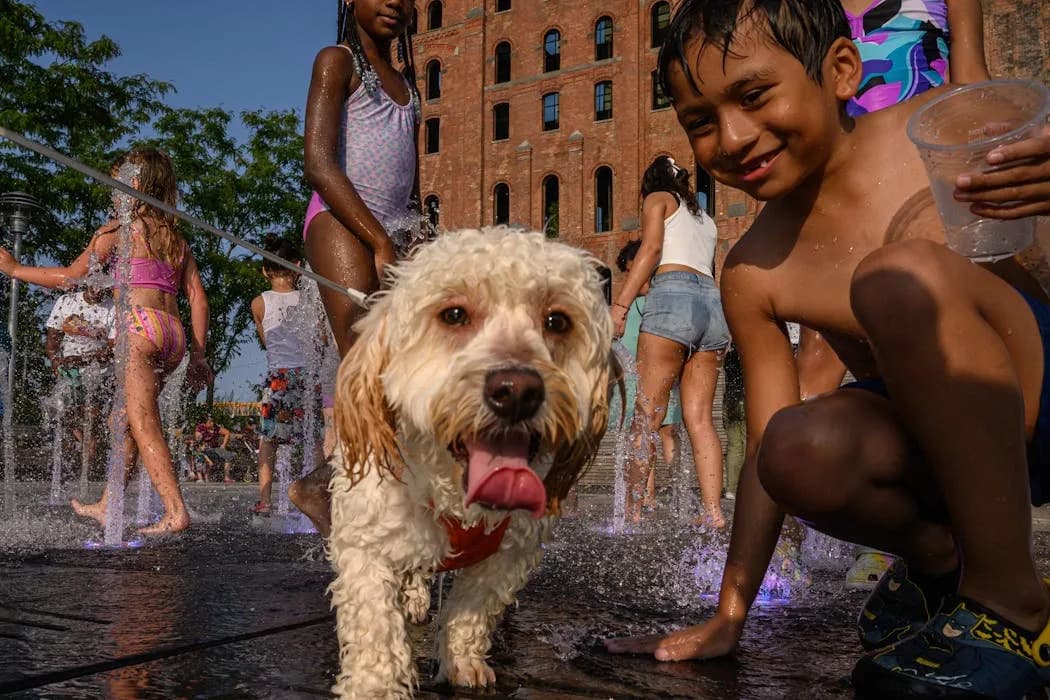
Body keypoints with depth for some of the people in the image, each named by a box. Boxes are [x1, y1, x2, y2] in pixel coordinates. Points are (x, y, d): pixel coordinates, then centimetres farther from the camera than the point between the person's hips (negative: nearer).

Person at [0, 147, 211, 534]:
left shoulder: (121, 227, 2)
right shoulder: (176, 238, 20)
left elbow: (71, 276, 2)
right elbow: (198, 299, 14)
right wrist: (198, 353, 15)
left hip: (140, 326, -7)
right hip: (174, 334, 7)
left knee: (143, 425, -8)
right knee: (123, 420, 17)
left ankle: (176, 512, -17)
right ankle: (107, 506, 25)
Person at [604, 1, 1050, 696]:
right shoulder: (752, 277, -4)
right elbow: (769, 455, 0)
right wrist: (727, 619, 1)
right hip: (937, 448, 2)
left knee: (903, 276, -28)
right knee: (800, 450, -31)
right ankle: (937, 558, 4)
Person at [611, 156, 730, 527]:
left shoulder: (658, 198, 14)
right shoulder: (704, 218, 32)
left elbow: (651, 249, -2)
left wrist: (620, 305, -10)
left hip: (674, 295, -6)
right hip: (713, 304, 6)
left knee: (647, 413, -7)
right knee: (700, 417, 1)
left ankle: (632, 512, -9)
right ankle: (713, 513, -9)